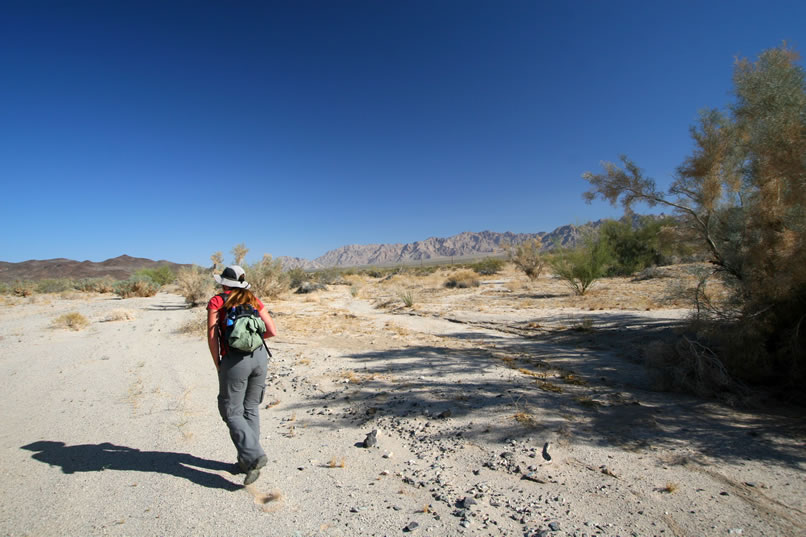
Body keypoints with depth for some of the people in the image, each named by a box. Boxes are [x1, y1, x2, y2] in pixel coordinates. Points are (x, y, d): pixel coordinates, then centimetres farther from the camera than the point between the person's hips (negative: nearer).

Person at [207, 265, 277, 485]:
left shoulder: (217, 302, 1)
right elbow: (272, 331, 6)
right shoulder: (254, 300, 10)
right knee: (251, 408, 17)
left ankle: (254, 455, -8)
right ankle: (247, 460, 23)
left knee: (232, 411, 7)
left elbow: (212, 338, -3)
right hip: (260, 356, 4)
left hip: (235, 359, -4)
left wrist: (218, 365, 7)